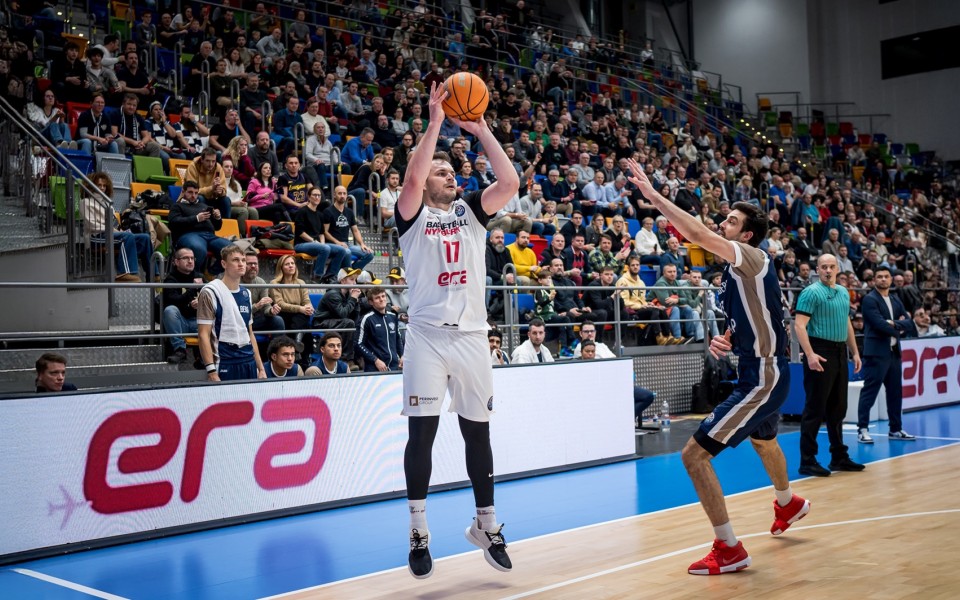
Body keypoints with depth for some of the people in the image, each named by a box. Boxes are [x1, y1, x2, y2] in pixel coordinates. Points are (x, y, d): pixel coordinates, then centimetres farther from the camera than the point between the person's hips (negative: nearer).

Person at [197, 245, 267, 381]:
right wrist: (211, 371, -18)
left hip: (249, 364, 6)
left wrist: (261, 368, 14)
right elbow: (203, 335, -10)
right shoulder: (210, 292, -5)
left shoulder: (246, 293, 14)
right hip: (224, 365, -6)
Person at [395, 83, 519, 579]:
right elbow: (412, 177, -18)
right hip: (427, 336, -3)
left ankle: (486, 525, 24)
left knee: (477, 432, 10)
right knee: (422, 433, -4)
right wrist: (435, 122, -13)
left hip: (472, 335, 3)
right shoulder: (413, 215, 3)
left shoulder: (472, 211, 11)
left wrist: (480, 130, -4)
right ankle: (419, 533, 8)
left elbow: (510, 183, -5)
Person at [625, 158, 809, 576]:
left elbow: (697, 234, -32)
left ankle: (729, 549, -5)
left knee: (695, 454, -14)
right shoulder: (738, 268, 11)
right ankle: (788, 504, 66)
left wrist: (651, 194, -31)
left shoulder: (752, 258, -17)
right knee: (763, 441, 37)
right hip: (763, 374, 11)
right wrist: (726, 340, 2)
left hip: (762, 380, -11)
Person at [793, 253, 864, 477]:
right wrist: (810, 355, -25)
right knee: (815, 408, -5)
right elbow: (800, 326, -16)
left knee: (838, 408, 14)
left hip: (840, 353, 8)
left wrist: (855, 352, 18)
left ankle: (839, 457, 23)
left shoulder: (844, 293, 15)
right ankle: (807, 461, 0)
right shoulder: (811, 292, -9)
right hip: (820, 354, -8)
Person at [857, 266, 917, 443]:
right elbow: (880, 324, -17)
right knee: (869, 391, -7)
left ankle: (896, 429, 19)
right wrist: (899, 330, -4)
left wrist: (895, 324, -12)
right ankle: (862, 429, -5)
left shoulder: (896, 301, 17)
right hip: (876, 353, -8)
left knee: (895, 392, 11)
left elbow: (909, 324, 7)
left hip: (894, 352, 8)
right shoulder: (869, 300, -6)